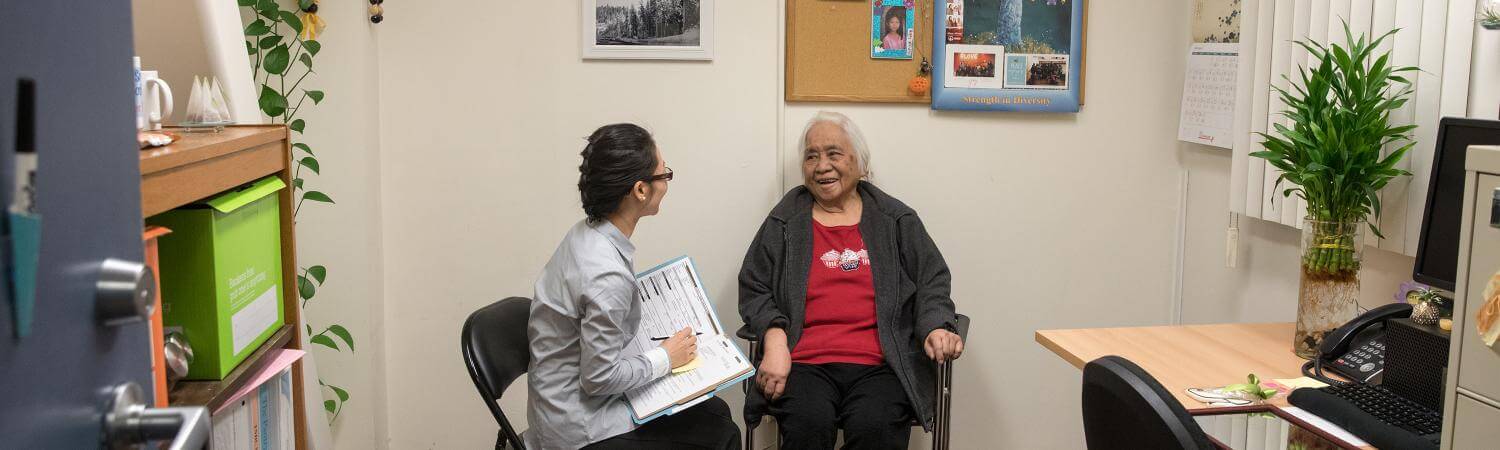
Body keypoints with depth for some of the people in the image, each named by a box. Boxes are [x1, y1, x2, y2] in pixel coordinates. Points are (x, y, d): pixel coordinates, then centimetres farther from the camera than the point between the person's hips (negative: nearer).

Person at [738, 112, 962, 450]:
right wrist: (775, 339, -8)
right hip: (805, 363, 0)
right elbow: (754, 289, 11)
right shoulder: (785, 221, 15)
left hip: (879, 365, 0)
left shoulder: (896, 219, 17)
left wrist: (936, 328, -8)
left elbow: (931, 282, 14)